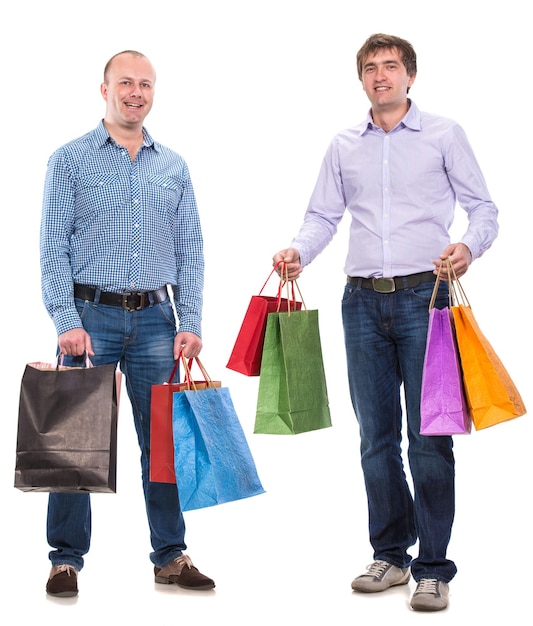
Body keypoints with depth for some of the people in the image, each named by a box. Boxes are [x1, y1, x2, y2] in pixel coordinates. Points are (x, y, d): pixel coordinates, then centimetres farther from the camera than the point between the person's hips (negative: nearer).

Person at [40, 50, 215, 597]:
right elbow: (54, 248, -3)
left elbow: (189, 251, 10)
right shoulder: (70, 160, 2)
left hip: (155, 319, 3)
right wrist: (67, 321, -13)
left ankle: (171, 556, 15)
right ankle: (66, 559, 11)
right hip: (91, 313, -3)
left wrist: (190, 323, 0)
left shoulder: (174, 167, 12)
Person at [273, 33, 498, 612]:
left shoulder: (444, 135, 4)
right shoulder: (344, 147, 14)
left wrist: (468, 245, -18)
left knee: (428, 435, -5)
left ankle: (433, 568, 3)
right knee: (376, 435, 8)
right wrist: (299, 250, -7)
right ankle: (390, 554, 20)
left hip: (423, 298, -3)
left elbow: (482, 207, 2)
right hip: (363, 302, 4)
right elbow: (323, 215, 12)